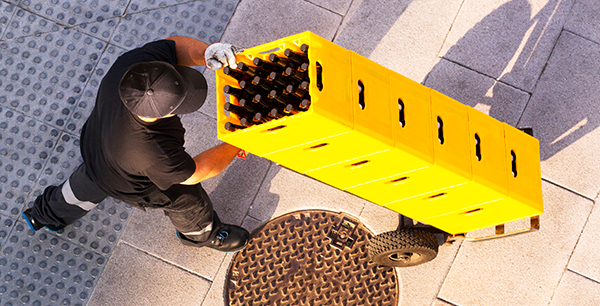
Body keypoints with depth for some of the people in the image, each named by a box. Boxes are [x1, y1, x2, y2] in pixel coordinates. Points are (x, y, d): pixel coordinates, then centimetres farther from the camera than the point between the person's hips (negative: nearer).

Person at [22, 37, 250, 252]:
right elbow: (192, 173, -29)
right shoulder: (153, 152, -48)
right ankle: (203, 234, 59)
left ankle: (43, 214, 69)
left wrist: (205, 53, -40)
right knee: (187, 199, 24)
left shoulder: (137, 62, -39)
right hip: (131, 185, -6)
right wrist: (237, 145, -23)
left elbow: (175, 46, -20)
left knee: (87, 186, 37)